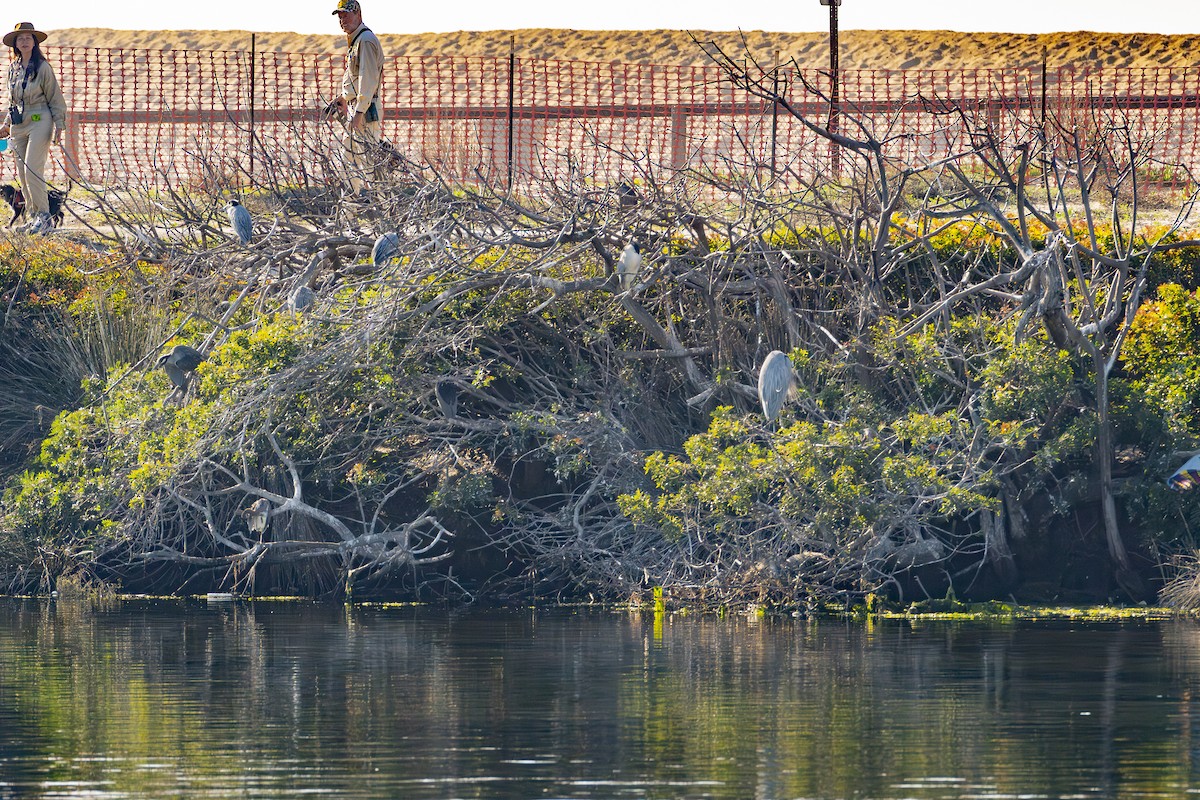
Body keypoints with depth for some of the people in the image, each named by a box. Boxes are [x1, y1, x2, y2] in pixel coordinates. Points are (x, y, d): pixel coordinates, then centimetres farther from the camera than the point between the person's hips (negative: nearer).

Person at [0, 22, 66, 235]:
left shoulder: (42, 67, -6)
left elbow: (56, 99, -3)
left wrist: (59, 126, -8)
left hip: (39, 122, -6)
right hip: (18, 126, 6)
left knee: (33, 171, -13)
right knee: (23, 175, 4)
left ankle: (44, 217, -5)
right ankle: (34, 217, 12)